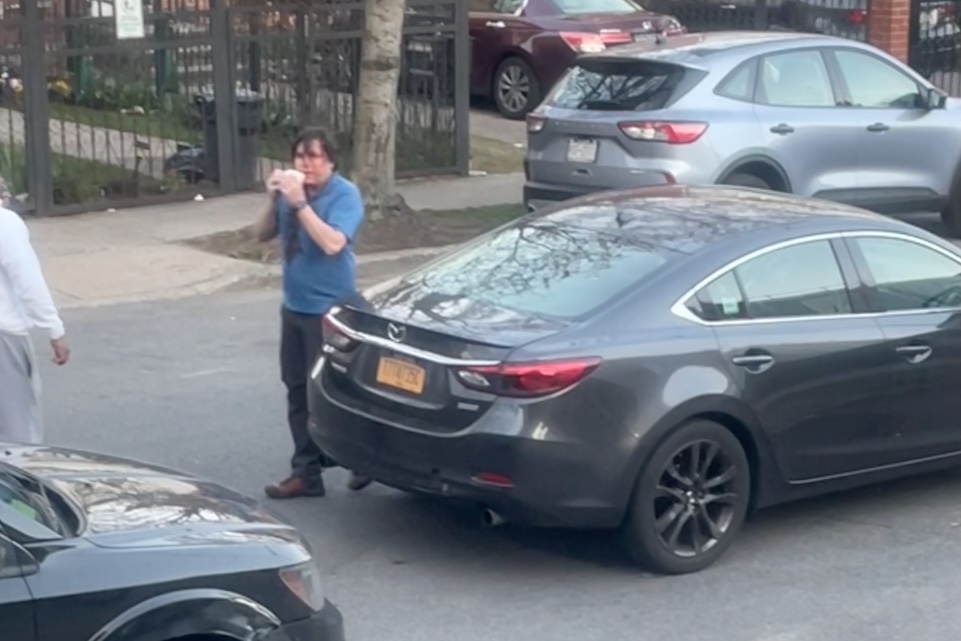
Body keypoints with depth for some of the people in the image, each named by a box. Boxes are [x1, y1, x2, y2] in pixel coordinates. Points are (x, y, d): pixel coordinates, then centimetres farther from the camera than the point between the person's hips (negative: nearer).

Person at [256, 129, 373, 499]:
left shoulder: (344, 194, -14)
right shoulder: (292, 189, 4)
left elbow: (332, 243, -27)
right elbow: (263, 235, 9)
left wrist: (300, 203, -28)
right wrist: (275, 200, -8)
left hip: (329, 308, -7)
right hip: (294, 306, 7)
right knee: (298, 391, 9)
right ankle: (306, 471, 16)